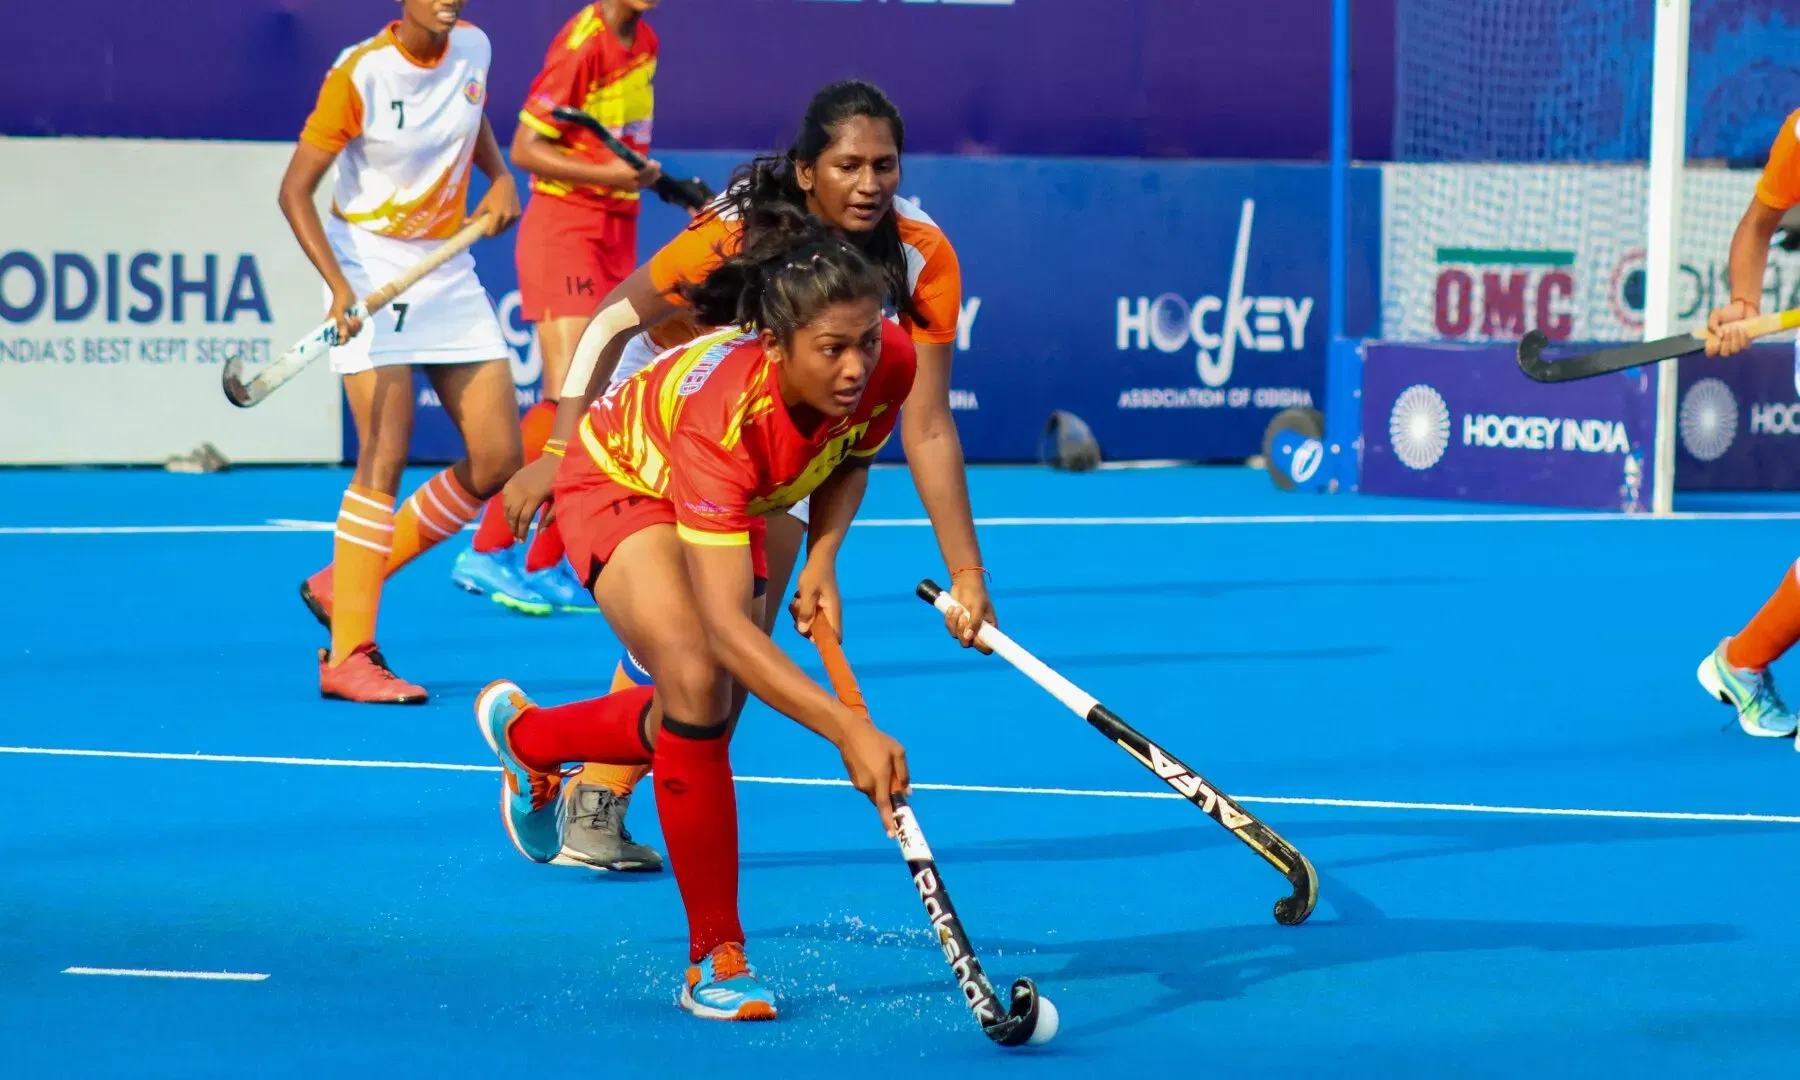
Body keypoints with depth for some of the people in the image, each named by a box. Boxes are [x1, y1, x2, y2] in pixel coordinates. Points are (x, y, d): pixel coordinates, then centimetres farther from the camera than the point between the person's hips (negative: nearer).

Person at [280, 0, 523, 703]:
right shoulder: (359, 75, -18)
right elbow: (295, 190, -16)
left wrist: (499, 178, 3)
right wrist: (338, 286, -28)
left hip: (449, 271, 7)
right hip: (371, 270, -7)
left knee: (498, 461, 1)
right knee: (385, 460, -15)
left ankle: (347, 582, 13)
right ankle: (347, 655, -11)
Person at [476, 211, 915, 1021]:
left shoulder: (890, 365, -30)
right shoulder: (722, 411, -46)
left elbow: (849, 461, -2)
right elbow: (724, 627, -50)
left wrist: (822, 562, -19)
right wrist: (849, 730, -58)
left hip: (732, 504, 6)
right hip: (622, 479, -6)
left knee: (702, 728, 8)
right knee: (697, 679, -28)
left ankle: (526, 735, 41)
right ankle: (716, 958, -15)